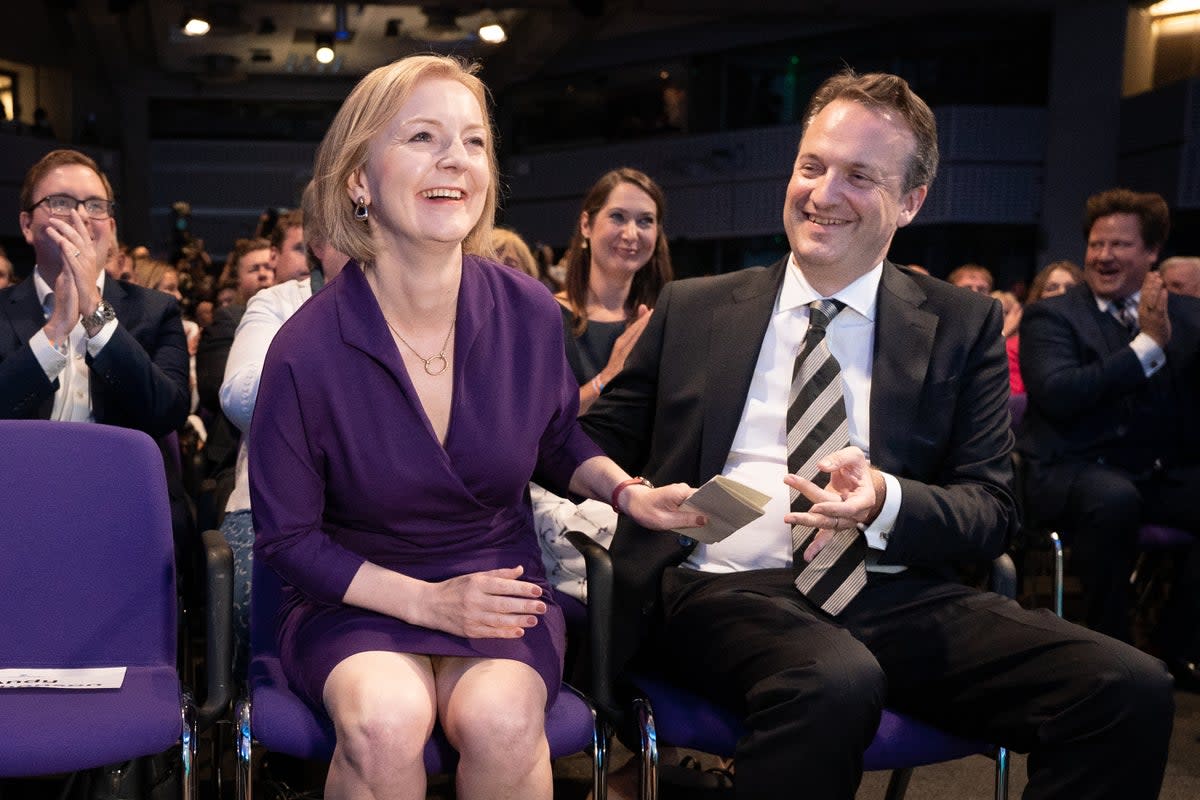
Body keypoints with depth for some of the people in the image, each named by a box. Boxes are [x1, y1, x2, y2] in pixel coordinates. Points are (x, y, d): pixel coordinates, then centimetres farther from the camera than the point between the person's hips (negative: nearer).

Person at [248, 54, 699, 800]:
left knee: (499, 719, -29)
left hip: (498, 584, 2)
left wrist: (627, 491, -7)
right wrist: (426, 602, -14)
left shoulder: (530, 313, -7)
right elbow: (286, 536, -5)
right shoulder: (305, 350, -15)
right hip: (359, 596, -1)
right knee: (385, 721, -33)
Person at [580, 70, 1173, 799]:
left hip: (899, 595, 2)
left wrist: (885, 502, -15)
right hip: (728, 588, -1)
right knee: (834, 681, -37)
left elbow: (992, 510, 6)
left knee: (1131, 689, -22)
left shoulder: (963, 326, 11)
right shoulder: (691, 310, 12)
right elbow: (597, 443, 15)